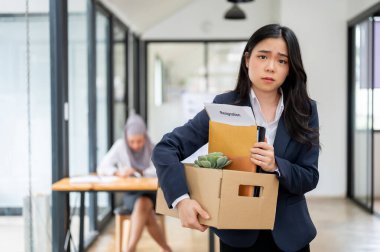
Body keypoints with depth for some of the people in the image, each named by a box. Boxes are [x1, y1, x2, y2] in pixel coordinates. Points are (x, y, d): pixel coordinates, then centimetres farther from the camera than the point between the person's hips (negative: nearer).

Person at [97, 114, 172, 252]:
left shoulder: (152, 148, -3)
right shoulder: (120, 146, -2)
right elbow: (102, 168, -6)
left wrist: (139, 172, -27)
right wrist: (118, 173, -27)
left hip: (151, 193, -1)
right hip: (131, 194, 1)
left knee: (142, 204, -35)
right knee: (147, 215, -33)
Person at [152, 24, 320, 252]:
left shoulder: (305, 111, -5)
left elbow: (310, 177, -6)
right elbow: (166, 149, -13)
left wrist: (276, 166, -26)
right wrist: (181, 199, -28)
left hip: (288, 233, 1)